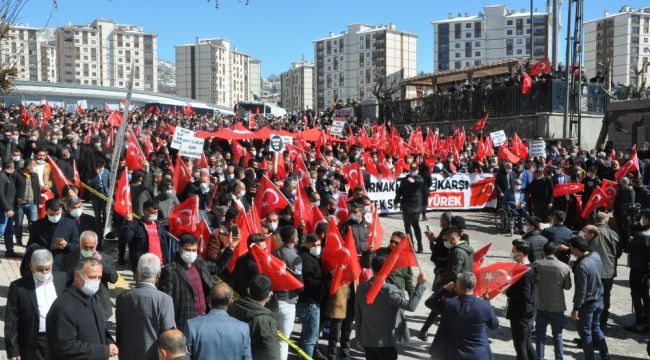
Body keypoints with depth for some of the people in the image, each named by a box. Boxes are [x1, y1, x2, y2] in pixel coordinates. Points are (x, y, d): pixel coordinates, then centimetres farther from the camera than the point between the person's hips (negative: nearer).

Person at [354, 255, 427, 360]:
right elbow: (410, 306, -22)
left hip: (366, 340, 6)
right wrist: (420, 285, -15)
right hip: (385, 342, -6)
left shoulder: (361, 288, 0)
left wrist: (359, 337, 16)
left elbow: (357, 315, 6)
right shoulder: (389, 290, -18)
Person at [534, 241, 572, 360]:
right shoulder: (564, 267, -11)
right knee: (557, 334, 13)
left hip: (540, 305, 1)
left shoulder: (536, 264, -10)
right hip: (557, 306, -1)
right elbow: (567, 287, 0)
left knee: (540, 333, 14)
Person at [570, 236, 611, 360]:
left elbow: (581, 291, -25)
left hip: (587, 304, -8)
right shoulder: (596, 256, -6)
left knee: (585, 332, 9)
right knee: (596, 328, 23)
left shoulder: (582, 266, -29)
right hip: (599, 300, 8)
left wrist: (575, 308, -16)